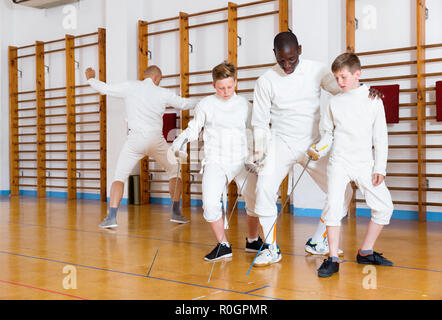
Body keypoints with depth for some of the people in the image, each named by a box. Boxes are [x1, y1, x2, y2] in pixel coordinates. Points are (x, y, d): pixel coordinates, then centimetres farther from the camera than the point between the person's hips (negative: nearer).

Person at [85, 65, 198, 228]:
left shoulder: (130, 87, 2)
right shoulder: (163, 93, 4)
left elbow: (105, 88, 9)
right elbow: (184, 104, 15)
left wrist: (90, 78, 29)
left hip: (135, 140, 0)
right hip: (156, 139, 1)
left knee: (119, 177, 6)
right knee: (174, 171, 21)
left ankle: (111, 217, -10)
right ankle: (176, 212, 16)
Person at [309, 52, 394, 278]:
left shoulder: (373, 100, 2)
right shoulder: (335, 102, 5)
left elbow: (380, 138, 3)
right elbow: (327, 134, 12)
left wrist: (380, 168, -3)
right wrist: (318, 151, -7)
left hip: (365, 163, 1)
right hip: (340, 162, -1)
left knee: (384, 206, 3)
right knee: (333, 204, -17)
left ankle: (365, 252, 19)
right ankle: (333, 258, -8)